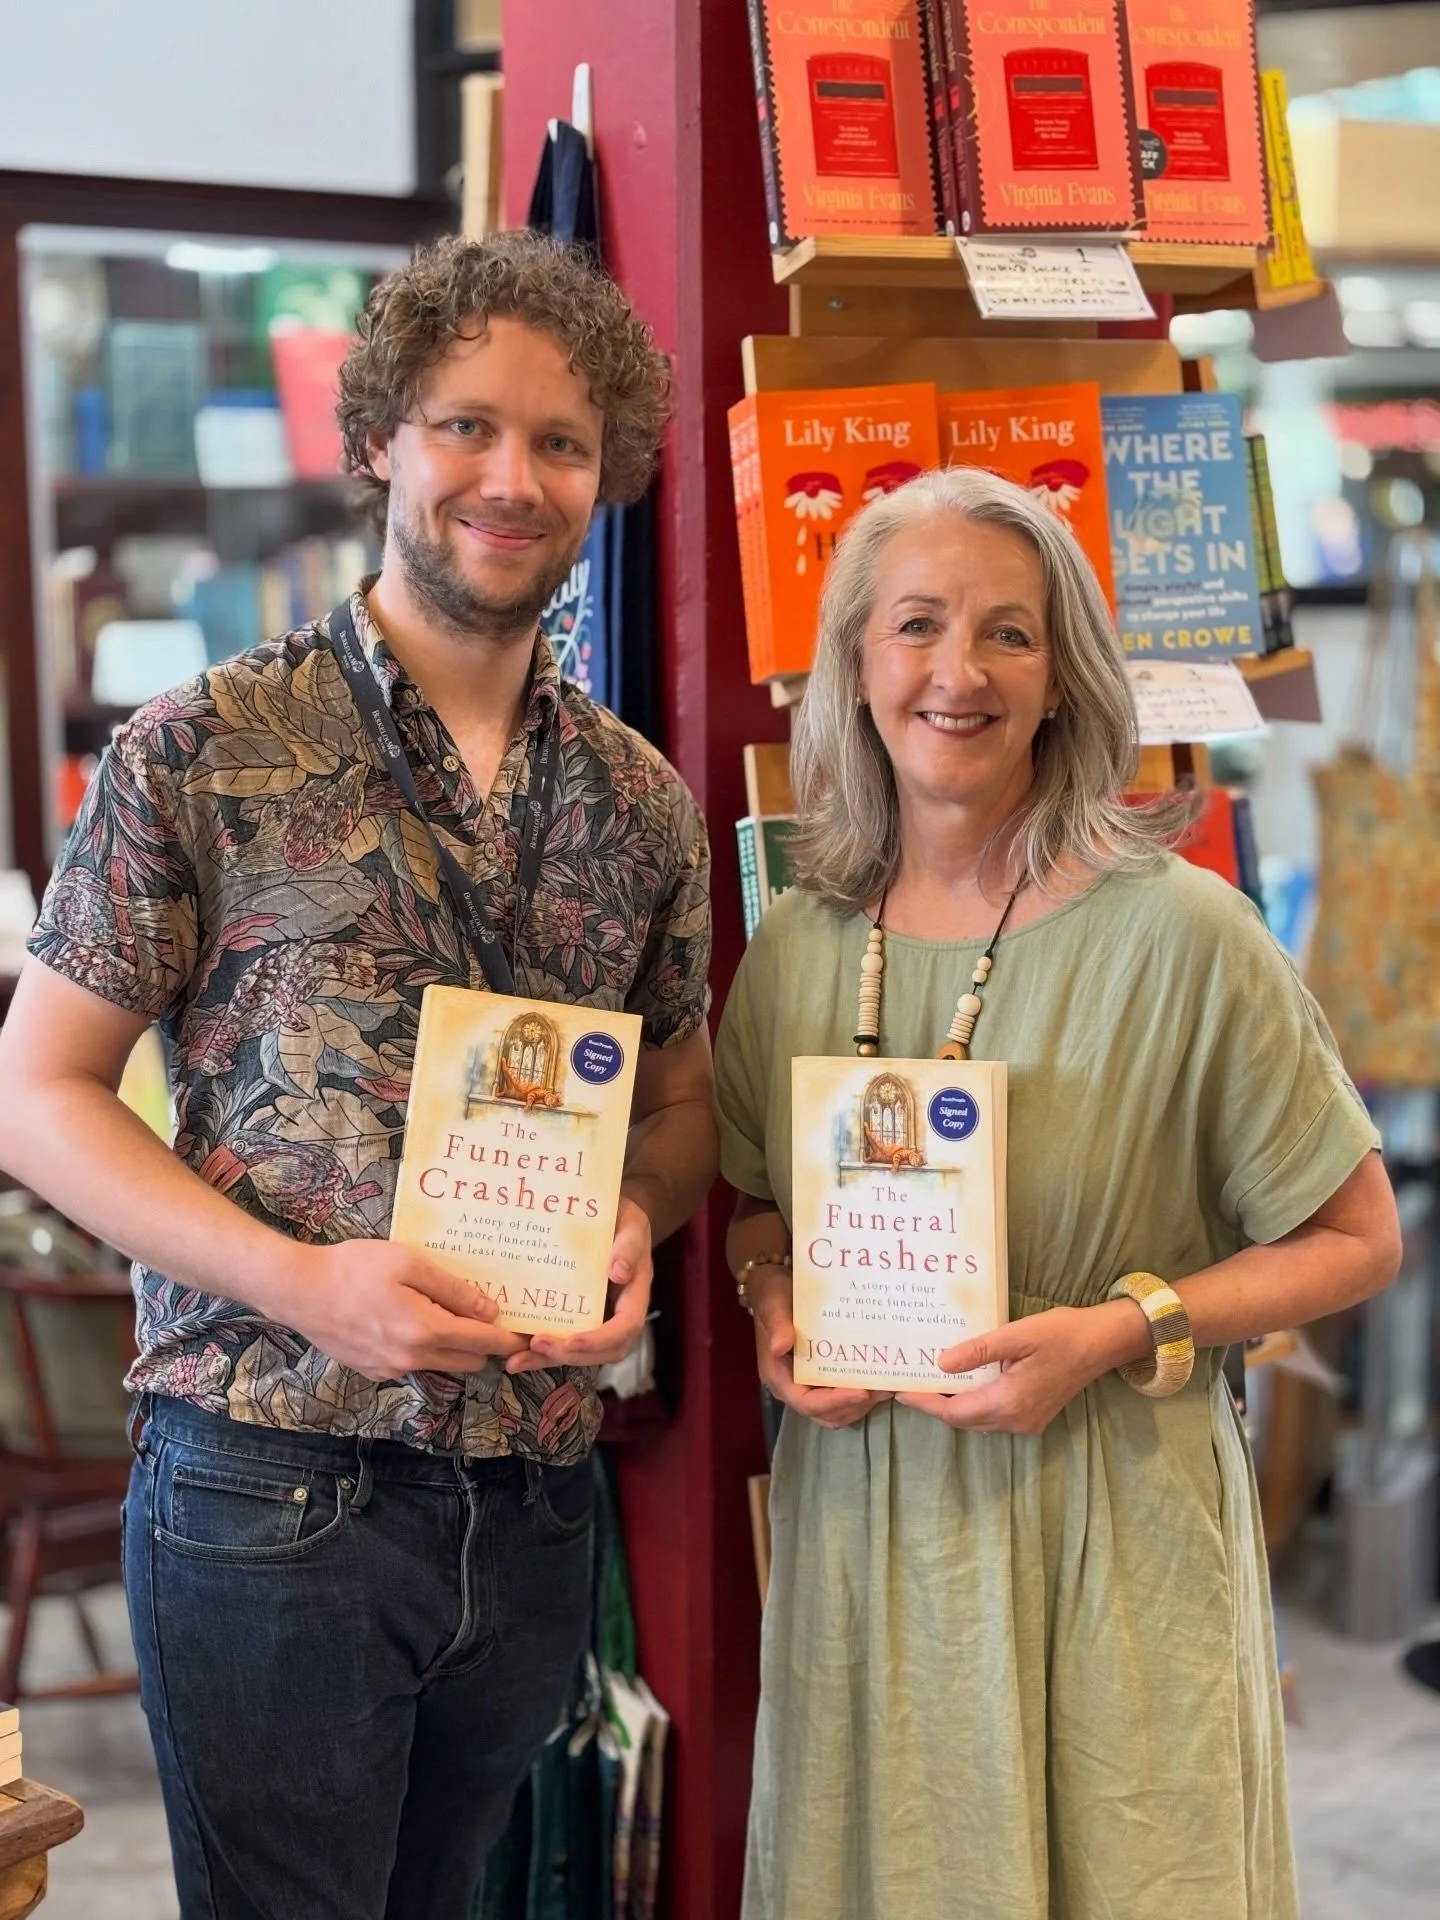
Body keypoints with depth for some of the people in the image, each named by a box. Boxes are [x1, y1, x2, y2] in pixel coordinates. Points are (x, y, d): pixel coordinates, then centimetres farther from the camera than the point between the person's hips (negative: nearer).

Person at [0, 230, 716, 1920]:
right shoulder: (207, 752, -6)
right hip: (270, 1494, -4)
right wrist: (302, 1282, -19)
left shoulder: (640, 799, 8)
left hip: (534, 1503, 5)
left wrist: (634, 1225, -6)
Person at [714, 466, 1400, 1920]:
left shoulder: (1179, 935, -13)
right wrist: (772, 1304, -4)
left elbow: (1355, 1239, -6)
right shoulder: (794, 946, 1)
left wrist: (1120, 1332, -18)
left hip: (1107, 1536, -4)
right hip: (860, 1517, 4)